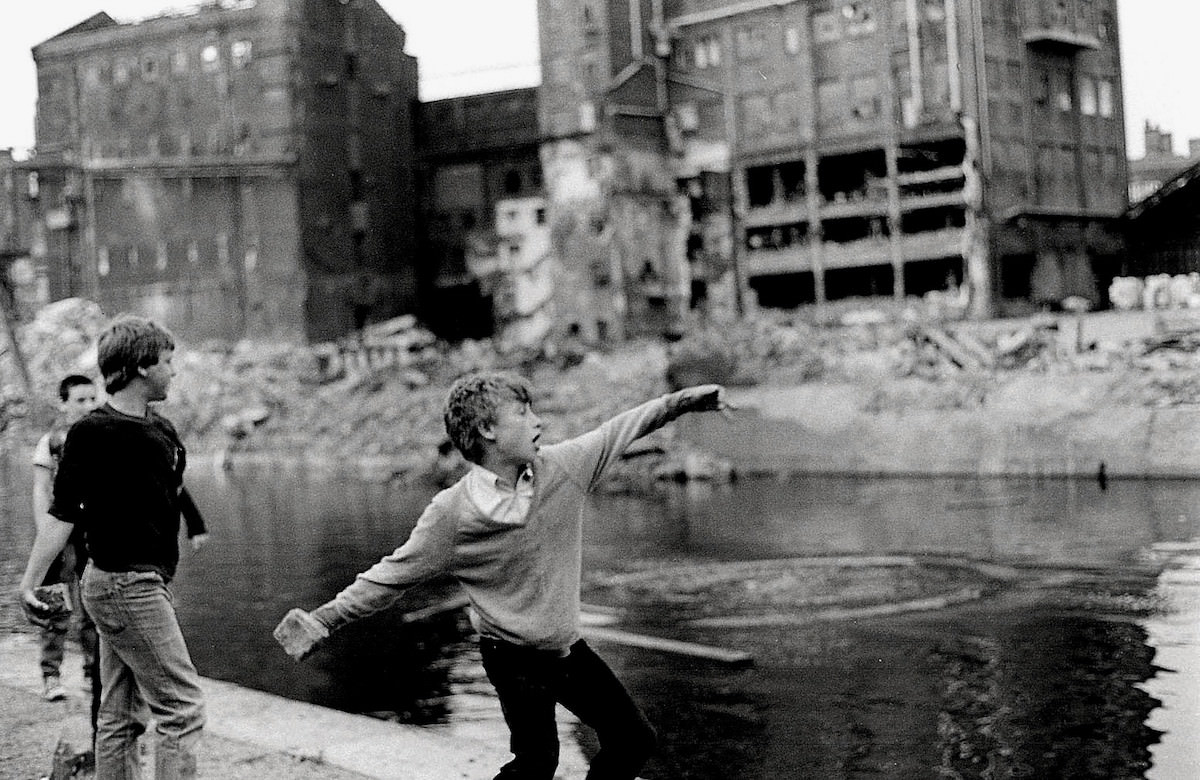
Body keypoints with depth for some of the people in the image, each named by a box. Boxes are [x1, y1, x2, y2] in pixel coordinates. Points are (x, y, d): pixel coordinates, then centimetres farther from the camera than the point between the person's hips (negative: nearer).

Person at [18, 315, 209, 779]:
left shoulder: (160, 430, 10)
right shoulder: (92, 433, -14)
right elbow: (63, 514, -15)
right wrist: (29, 581, -19)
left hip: (143, 583, 9)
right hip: (125, 584, -9)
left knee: (121, 715, 13)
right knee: (182, 706, -9)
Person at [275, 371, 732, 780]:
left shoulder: (564, 466, -8)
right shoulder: (452, 513, -19)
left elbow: (620, 430, 7)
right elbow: (392, 576, -12)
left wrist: (684, 401, 12)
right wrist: (322, 621, -19)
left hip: (569, 649, 6)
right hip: (516, 659, -5)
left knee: (635, 739, 11)